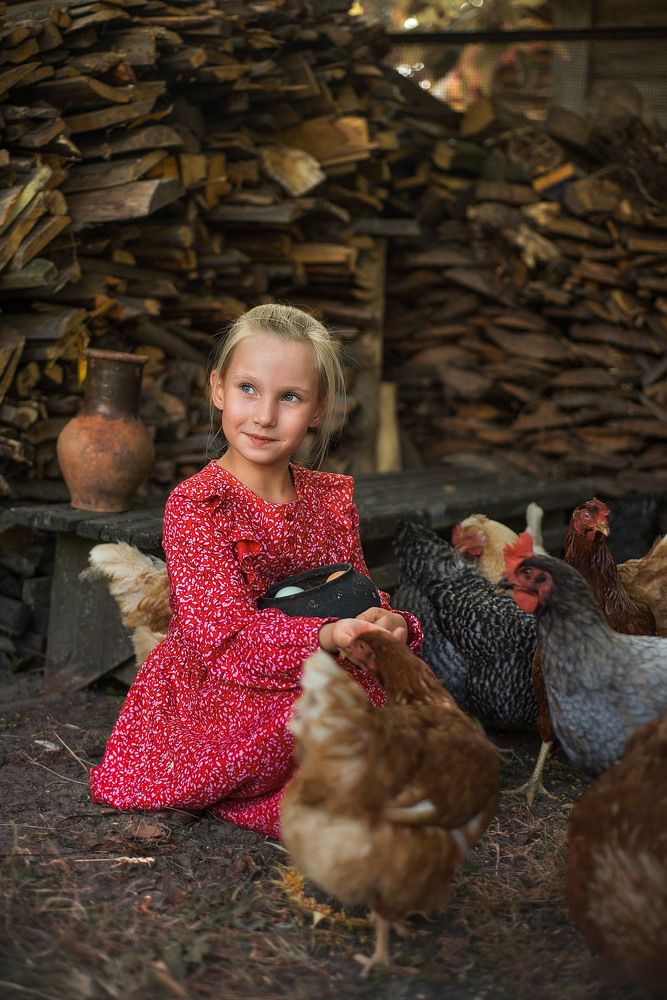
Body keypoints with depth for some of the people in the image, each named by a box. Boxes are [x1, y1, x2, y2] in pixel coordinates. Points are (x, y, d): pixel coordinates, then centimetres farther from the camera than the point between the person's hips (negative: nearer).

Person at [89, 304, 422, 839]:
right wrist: (328, 636, -39)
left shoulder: (332, 496, 6)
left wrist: (391, 625, -19)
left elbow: (358, 595, 7)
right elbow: (227, 641, -23)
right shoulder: (195, 504, -15)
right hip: (209, 703, -6)